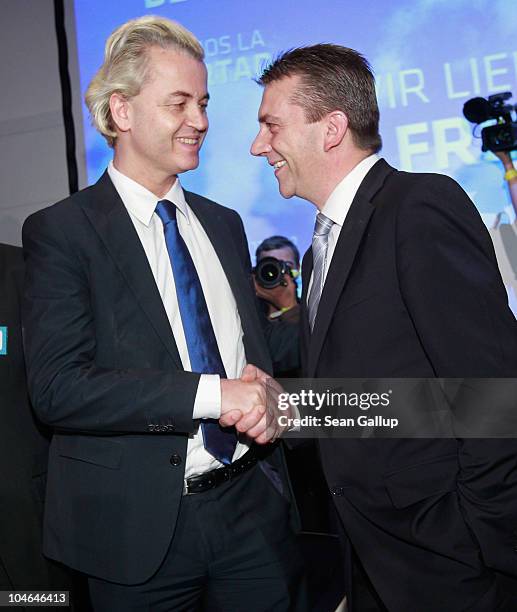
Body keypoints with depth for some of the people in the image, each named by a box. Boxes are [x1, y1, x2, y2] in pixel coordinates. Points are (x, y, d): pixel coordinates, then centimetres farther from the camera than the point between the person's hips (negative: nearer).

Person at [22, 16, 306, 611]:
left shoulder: (223, 224, 9)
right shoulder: (60, 231, -9)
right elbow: (56, 387, -19)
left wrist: (258, 385, -8)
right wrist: (211, 393, -24)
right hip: (141, 526, -4)